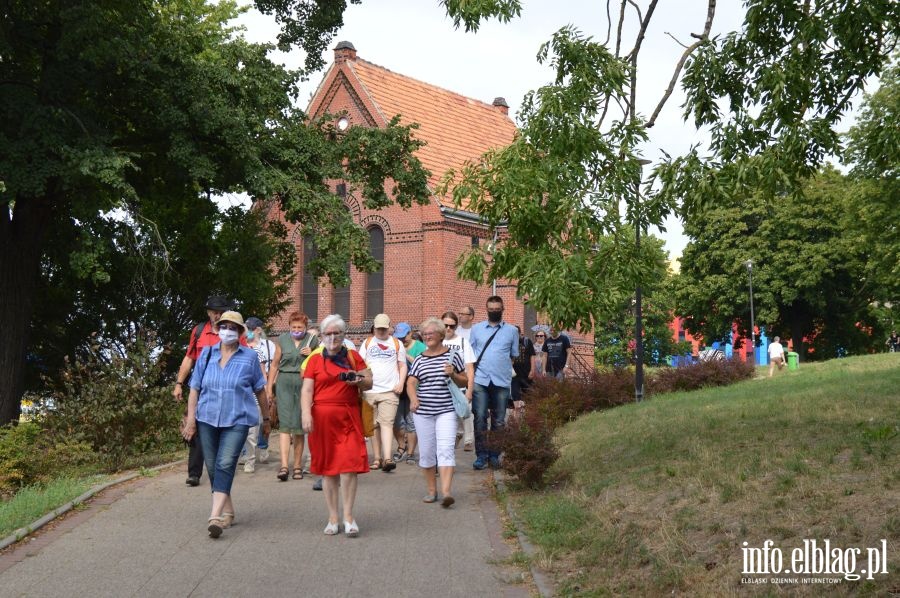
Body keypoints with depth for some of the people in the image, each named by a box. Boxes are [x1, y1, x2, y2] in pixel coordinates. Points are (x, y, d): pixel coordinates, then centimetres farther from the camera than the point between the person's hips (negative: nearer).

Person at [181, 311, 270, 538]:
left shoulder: (250, 357, 3)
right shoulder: (207, 354, 8)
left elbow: (260, 391, 11)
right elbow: (195, 389, 9)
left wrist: (266, 418, 15)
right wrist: (191, 419, 2)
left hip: (237, 420, -3)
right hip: (207, 419, 3)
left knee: (225, 465, -16)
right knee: (212, 467, 8)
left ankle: (215, 516, -22)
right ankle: (228, 511, 24)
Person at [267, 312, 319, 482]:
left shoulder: (313, 340, 7)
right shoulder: (282, 340, 8)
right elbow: (275, 365, 12)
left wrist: (311, 354, -5)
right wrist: (269, 388, 8)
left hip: (304, 383, 0)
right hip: (284, 383, 0)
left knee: (299, 426, 4)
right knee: (285, 424, -10)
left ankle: (297, 466, 14)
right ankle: (284, 466, -16)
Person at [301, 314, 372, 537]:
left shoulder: (353, 357, 12)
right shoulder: (315, 360, 8)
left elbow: (369, 382, 15)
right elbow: (307, 390, -1)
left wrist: (359, 381, -8)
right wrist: (306, 413, -16)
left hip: (348, 418, 0)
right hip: (323, 419, 0)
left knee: (349, 465, -9)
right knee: (328, 469, 6)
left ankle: (348, 516, 2)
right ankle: (333, 518, 15)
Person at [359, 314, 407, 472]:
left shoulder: (397, 344, 10)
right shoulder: (367, 343, 13)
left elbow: (403, 366, 13)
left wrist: (401, 383, -2)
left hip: (390, 391, -2)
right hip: (370, 390, 2)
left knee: (386, 423, -13)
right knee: (374, 425, 6)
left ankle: (387, 458, -21)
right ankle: (377, 458, 13)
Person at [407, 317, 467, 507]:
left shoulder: (452, 355, 4)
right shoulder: (419, 359, 10)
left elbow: (465, 381, 10)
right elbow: (411, 382, 0)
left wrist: (453, 375, -11)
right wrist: (413, 398, -21)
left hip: (446, 411, -3)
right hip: (423, 412, 3)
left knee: (446, 450, -14)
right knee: (426, 452, 7)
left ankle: (446, 492, -22)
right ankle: (432, 490, 20)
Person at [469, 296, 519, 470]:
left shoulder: (511, 331, 9)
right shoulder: (476, 329, 10)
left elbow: (514, 355, 15)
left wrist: (502, 367, 4)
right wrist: (472, 372, 1)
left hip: (502, 382, 0)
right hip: (480, 381, 0)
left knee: (499, 421, 5)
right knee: (480, 418, -5)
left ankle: (494, 455, 15)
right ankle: (481, 455, 1)